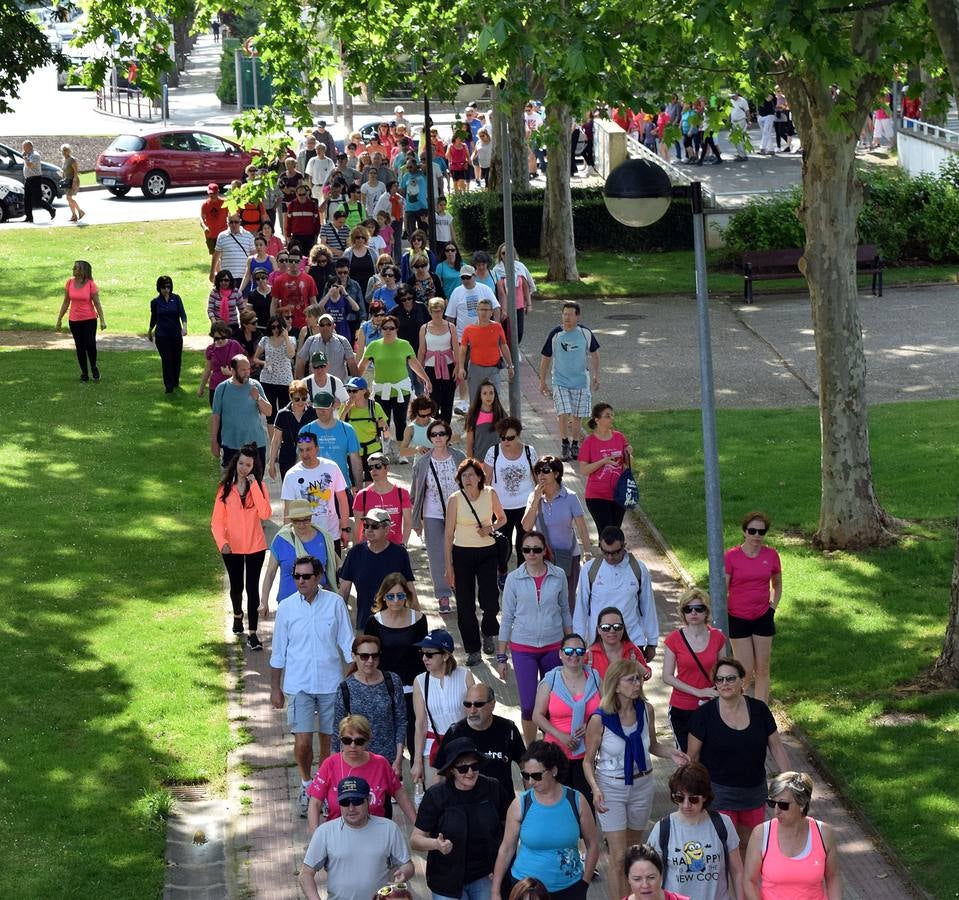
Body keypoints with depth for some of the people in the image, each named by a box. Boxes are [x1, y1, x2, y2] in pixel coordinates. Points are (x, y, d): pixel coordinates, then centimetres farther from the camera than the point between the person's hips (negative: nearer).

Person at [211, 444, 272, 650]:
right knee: (236, 586, 17)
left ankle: (252, 634, -3)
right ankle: (237, 614, 47)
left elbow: (265, 514, -20)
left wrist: (254, 486, -22)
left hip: (255, 547, -1)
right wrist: (221, 542, -20)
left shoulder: (259, 486, -4)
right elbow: (217, 520, -4)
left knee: (252, 588, -6)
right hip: (232, 548, 1)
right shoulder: (226, 488, -2)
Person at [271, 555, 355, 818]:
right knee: (302, 742, -7)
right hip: (298, 685, 0)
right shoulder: (286, 607, -3)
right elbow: (278, 652, 5)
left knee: (329, 739, 8)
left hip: (331, 684, 0)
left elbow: (347, 645, 2)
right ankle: (306, 784, 19)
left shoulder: (335, 604, -4)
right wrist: (275, 688, 7)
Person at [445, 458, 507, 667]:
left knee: (490, 601, -8)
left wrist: (491, 528, -8)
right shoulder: (455, 499, -6)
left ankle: (489, 633, 25)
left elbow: (502, 518, 15)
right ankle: (473, 650, 16)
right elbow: (449, 534, -3)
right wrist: (449, 566, -4)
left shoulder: (490, 494, -2)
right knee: (465, 604, 2)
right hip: (462, 553, 0)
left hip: (487, 552, 0)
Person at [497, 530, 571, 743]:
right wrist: (501, 657, 1)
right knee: (529, 705, -4)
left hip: (553, 646, 1)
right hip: (523, 648, -1)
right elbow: (507, 618, 0)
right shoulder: (514, 578, -6)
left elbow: (565, 611, 9)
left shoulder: (558, 576, -3)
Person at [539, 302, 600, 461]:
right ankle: (565, 444, 4)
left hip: (581, 382, 2)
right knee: (563, 414, -14)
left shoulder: (585, 333, -5)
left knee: (577, 417, 7)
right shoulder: (555, 334, -8)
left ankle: (575, 445, 24)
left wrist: (596, 375, 5)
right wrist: (543, 382, 3)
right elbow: (545, 358, 1)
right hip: (560, 382, -2)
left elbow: (594, 353, 11)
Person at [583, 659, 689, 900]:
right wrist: (595, 789, -25)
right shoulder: (600, 719, -18)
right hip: (611, 788, -4)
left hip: (642, 785, 4)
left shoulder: (646, 710, -7)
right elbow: (588, 760, -9)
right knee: (619, 856, -6)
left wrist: (671, 754, -10)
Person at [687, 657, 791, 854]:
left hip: (754, 791, 3)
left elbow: (776, 746, 6)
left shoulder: (759, 709, -1)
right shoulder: (705, 714, -9)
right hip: (719, 792, -3)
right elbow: (692, 757, -3)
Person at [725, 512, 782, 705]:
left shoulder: (771, 555, -1)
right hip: (738, 619, -3)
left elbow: (777, 585, 17)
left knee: (762, 669, 4)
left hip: (763, 618, 3)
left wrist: (772, 606, 6)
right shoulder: (731, 556, -10)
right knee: (746, 672, -3)